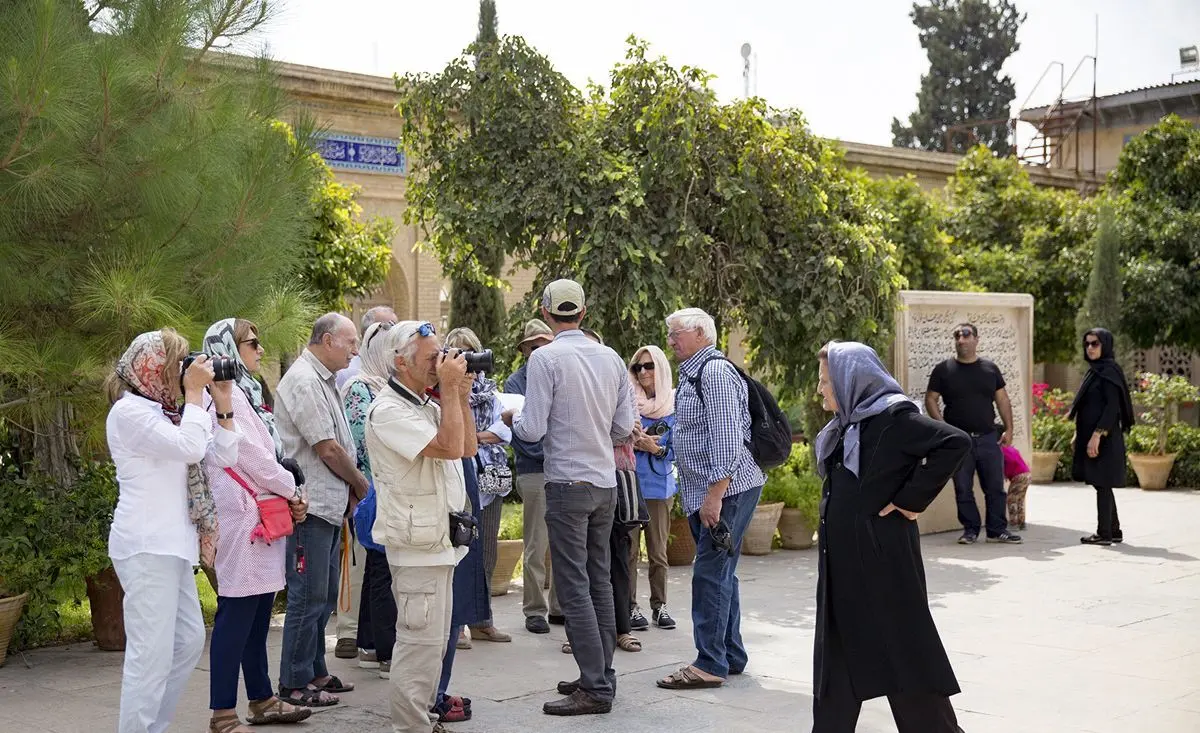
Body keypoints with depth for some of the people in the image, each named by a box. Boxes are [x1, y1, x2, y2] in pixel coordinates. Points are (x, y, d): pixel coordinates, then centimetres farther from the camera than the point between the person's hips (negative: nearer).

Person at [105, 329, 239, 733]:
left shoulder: (167, 414, 19)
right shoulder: (129, 411, -10)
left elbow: (224, 456, 14)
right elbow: (190, 448, -23)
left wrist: (223, 401, 7)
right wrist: (194, 393, -12)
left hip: (170, 545, 10)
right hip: (146, 547, -10)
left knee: (189, 640, 13)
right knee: (152, 653, -11)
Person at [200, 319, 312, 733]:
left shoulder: (243, 393, 17)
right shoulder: (228, 396, -13)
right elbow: (256, 460, -15)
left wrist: (287, 496, 6)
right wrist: (292, 491, -1)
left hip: (261, 516, 10)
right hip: (244, 517, -10)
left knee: (257, 613, 15)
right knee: (236, 615, -7)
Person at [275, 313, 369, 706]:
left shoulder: (322, 380, 17)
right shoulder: (303, 381, -15)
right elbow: (328, 450, -17)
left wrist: (349, 493, 9)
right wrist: (360, 484, -3)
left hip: (331, 504, 10)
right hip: (310, 506, -10)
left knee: (324, 595, 16)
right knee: (309, 596, -3)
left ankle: (315, 672, 26)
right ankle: (294, 683, 6)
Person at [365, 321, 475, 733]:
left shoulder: (428, 405, 15)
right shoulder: (389, 410, -16)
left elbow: (468, 448, 15)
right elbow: (449, 447, -25)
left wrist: (461, 396, 6)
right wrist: (449, 389, -17)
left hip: (439, 540, 10)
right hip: (417, 542, -10)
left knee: (434, 639, 16)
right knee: (420, 640, -8)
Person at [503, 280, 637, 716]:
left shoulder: (545, 358, -11)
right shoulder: (611, 358, 5)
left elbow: (533, 430, -12)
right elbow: (624, 429, 7)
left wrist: (511, 419, 9)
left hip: (568, 484, -6)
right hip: (606, 483, 6)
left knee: (574, 589, -2)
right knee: (600, 582, 14)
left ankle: (596, 689, -2)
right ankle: (601, 676, 21)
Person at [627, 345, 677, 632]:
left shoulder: (674, 405, 3)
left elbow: (676, 449, 2)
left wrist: (656, 448, -16)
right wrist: (633, 443, -15)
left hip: (659, 484, 1)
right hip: (628, 482, -1)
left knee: (658, 549, 8)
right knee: (629, 548, 0)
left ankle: (660, 606, 19)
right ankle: (630, 606, 9)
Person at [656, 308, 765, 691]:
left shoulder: (715, 371, -15)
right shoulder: (692, 374, 17)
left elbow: (727, 437, -23)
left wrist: (715, 494, -25)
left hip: (727, 489, -10)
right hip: (707, 492, 10)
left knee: (711, 573, -8)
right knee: (721, 573, 15)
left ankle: (711, 665, -3)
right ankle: (731, 656, 24)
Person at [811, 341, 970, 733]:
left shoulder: (893, 417, -14)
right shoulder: (847, 424, 11)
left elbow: (956, 442, -25)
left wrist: (911, 499, -21)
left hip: (883, 558, -9)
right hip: (842, 560, 9)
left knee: (904, 649, 0)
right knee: (837, 655, 11)